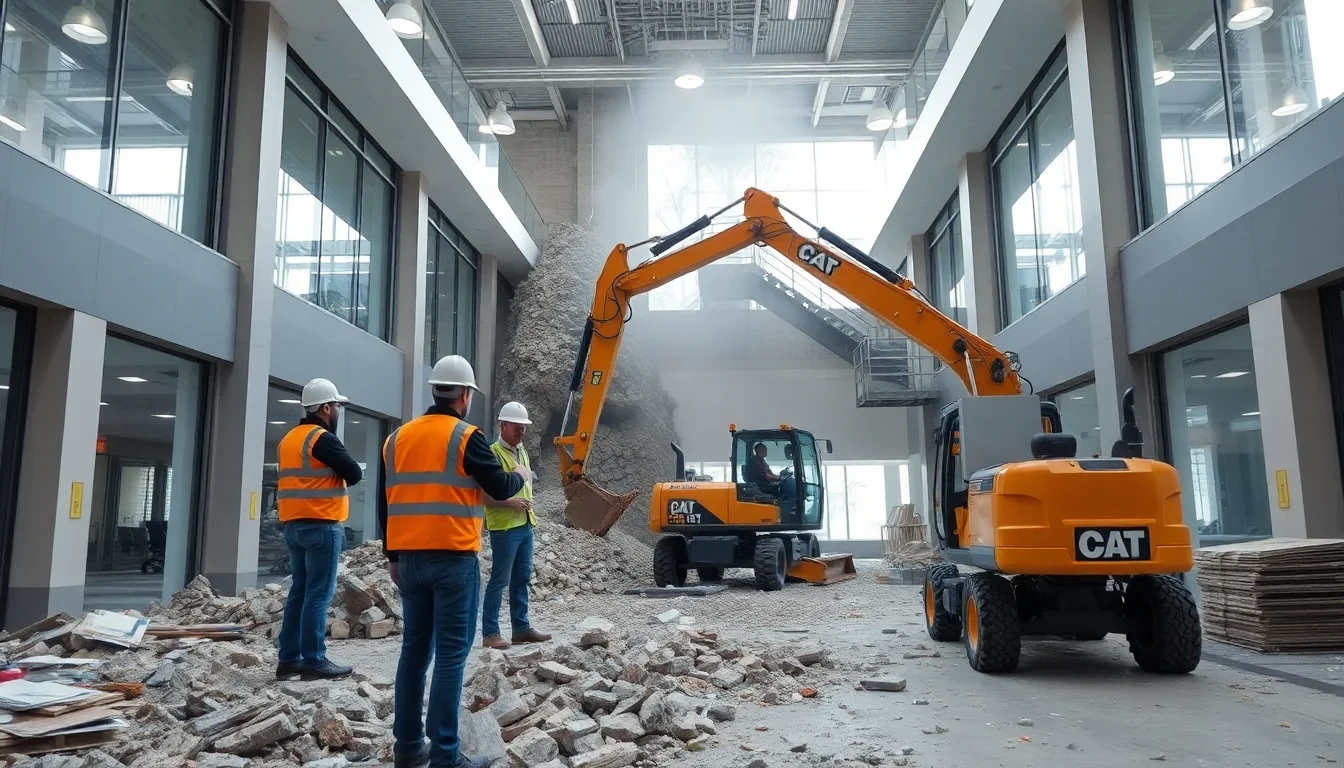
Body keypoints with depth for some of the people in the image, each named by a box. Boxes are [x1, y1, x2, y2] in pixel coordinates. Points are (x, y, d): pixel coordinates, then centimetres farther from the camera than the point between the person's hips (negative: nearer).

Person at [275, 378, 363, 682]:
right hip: (321, 526, -9)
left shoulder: (289, 439, 17)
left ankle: (289, 659, 13)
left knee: (299, 592, 12)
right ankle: (314, 661, -5)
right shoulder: (322, 438, -12)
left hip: (294, 525, 9)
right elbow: (354, 473, -14)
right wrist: (341, 472, 7)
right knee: (318, 595, -6)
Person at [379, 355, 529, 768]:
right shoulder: (466, 437, -8)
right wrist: (520, 476, 17)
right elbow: (501, 489, -5)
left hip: (410, 557, 6)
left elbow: (385, 502, 14)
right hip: (453, 558, -6)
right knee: (451, 653, -2)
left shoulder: (398, 437, 11)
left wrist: (392, 556, 21)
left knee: (414, 648, 13)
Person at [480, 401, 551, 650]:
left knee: (521, 579, 13)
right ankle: (490, 633, 1)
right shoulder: (493, 453, -12)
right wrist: (510, 502, -25)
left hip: (525, 525, 9)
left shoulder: (522, 451, 15)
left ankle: (521, 628, 20)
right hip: (504, 527, -8)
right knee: (500, 580, -5)